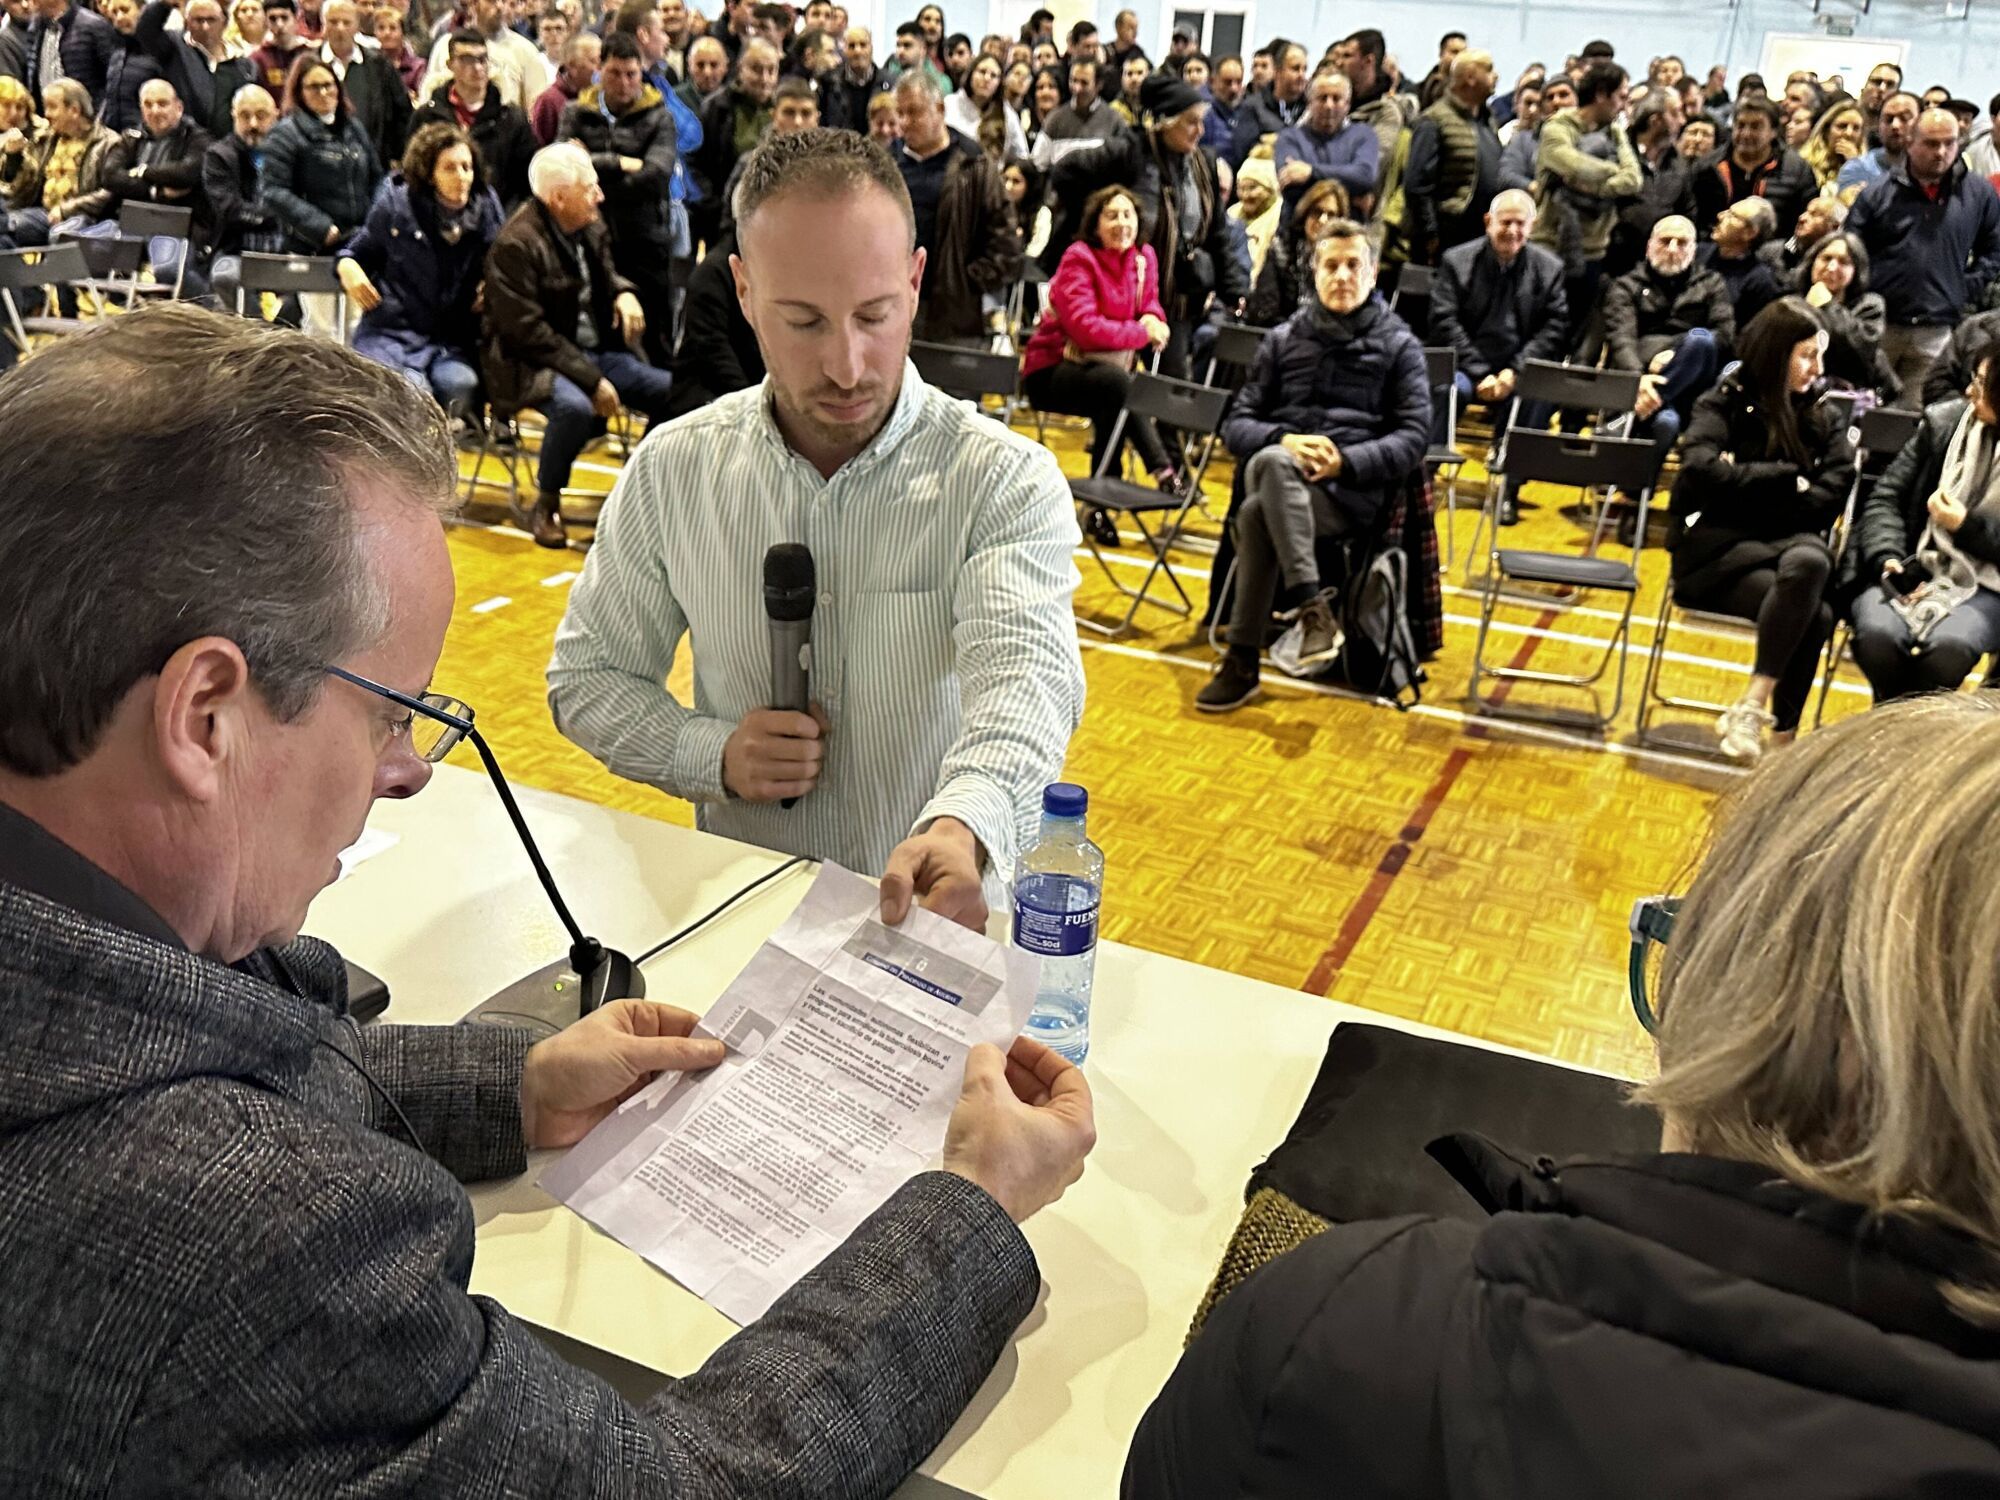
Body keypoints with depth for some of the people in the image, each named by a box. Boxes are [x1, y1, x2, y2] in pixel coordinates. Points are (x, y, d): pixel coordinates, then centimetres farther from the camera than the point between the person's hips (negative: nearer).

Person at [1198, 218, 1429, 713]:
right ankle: (1313, 609, -40)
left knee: (1258, 513, -35)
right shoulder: (1283, 339, 21)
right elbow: (1237, 424, 15)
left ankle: (1242, 661, -32)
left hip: (1355, 491, -2)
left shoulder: (1399, 345, 15)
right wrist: (1283, 442, -9)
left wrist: (1344, 462, -14)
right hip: (1276, 476, 3)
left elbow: (1414, 437, 4)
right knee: (1270, 462, -37)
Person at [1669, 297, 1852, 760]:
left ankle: (1752, 707, -32)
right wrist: (1788, 480, -9)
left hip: (1791, 541, 3)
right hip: (1718, 548, -3)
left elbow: (1829, 498, 0)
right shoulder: (1725, 402, 6)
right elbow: (1701, 472, -13)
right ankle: (1781, 729, -25)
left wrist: (1747, 483, -8)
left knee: (1810, 562, -37)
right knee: (1813, 614, -33)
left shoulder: (1828, 418, 16)